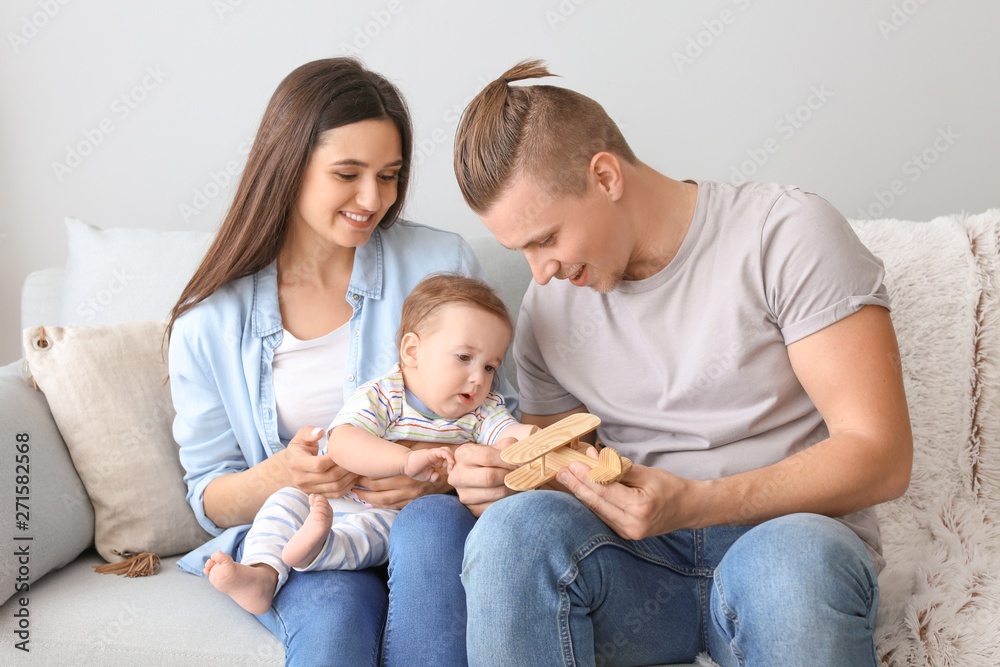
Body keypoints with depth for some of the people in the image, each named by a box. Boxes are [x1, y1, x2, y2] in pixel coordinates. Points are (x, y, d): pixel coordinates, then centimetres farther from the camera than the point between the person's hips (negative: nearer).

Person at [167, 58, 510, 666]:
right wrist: (278, 475, -17)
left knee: (433, 521, -33)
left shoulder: (443, 264, -1)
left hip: (424, 516, 2)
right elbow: (210, 498, 7)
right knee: (337, 611, -33)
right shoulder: (209, 325, 1)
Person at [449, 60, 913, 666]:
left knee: (795, 556, -38)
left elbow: (881, 455, -11)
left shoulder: (786, 234, -7)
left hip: (790, 542, -2)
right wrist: (500, 479, -9)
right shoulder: (549, 303, 9)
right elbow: (548, 466, 16)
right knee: (515, 523, -28)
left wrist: (694, 503, -23)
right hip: (637, 563, 3)